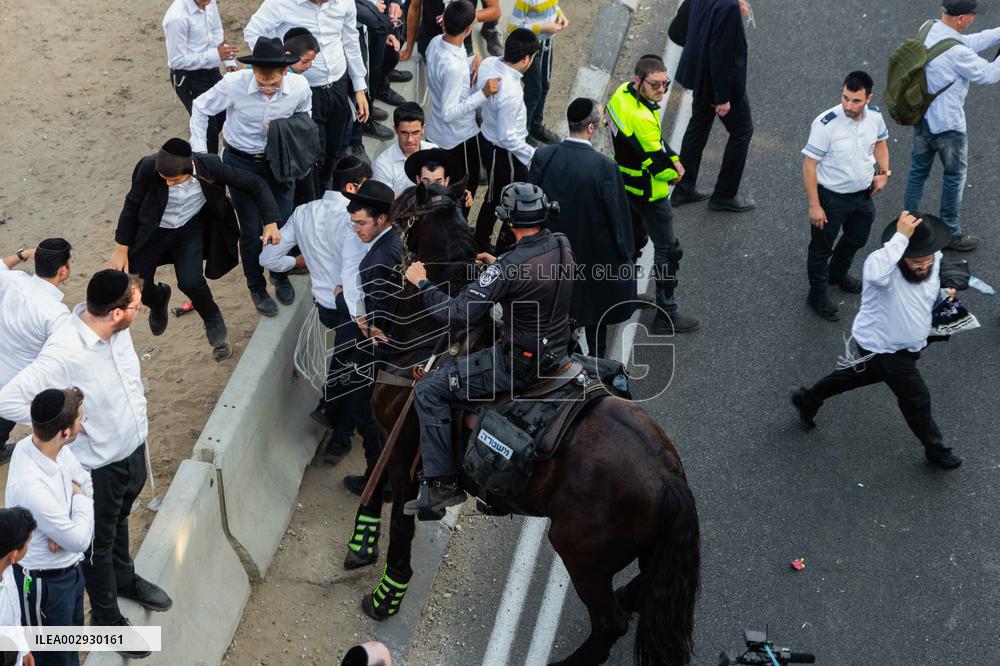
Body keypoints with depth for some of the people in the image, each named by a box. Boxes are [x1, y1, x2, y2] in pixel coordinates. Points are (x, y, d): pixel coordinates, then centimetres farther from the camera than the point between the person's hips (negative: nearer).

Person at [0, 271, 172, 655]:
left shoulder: (116, 328, -14)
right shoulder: (64, 354, -37)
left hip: (133, 448, 6)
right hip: (99, 466, -6)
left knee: (120, 522, 33)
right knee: (99, 544, 19)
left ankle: (125, 579, 58)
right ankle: (106, 617, 41)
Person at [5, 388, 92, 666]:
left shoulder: (54, 446, -14)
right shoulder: (31, 486, -38)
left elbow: (85, 483, 2)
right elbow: (79, 541, -28)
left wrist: (68, 531, -14)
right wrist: (81, 499, -11)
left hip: (70, 566, 8)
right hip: (45, 580, -8)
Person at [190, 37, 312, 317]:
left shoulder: (299, 88, -20)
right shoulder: (234, 84, -26)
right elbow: (200, 108, -8)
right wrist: (199, 152, -10)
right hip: (241, 162, -2)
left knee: (283, 225, 8)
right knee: (251, 231, 5)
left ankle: (280, 275, 39)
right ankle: (257, 288, 29)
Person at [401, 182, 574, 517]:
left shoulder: (510, 267, -28)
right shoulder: (562, 245, -4)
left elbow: (459, 312, -24)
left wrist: (422, 282, -11)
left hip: (519, 364, -8)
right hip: (558, 348, 8)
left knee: (428, 391, -3)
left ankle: (444, 485, -2)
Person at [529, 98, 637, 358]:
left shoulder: (543, 156, -16)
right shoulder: (605, 167, -27)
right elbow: (617, 217, -17)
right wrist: (624, 254, -1)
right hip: (595, 255, -3)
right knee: (596, 308, 20)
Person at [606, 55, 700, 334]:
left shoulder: (622, 93, -5)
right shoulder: (641, 118, -34)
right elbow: (657, 160, -26)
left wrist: (672, 159, -1)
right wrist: (674, 172, -4)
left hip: (624, 183, 10)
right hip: (648, 193, -10)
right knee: (667, 250, 3)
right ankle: (666, 316, 11)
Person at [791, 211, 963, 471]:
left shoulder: (934, 259, -12)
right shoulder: (885, 264, -37)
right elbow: (875, 273, -64)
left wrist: (943, 296, -5)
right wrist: (900, 236, -57)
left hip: (905, 346, 8)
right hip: (884, 349, -8)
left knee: (866, 373, 30)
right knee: (916, 399, 9)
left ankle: (808, 399, 51)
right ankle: (935, 450, 36)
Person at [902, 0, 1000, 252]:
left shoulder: (929, 28, -6)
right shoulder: (957, 52, -31)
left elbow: (970, 43, 5)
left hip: (921, 115, 7)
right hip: (947, 124, -7)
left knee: (919, 169, 21)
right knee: (956, 174, 13)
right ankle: (951, 233, 27)